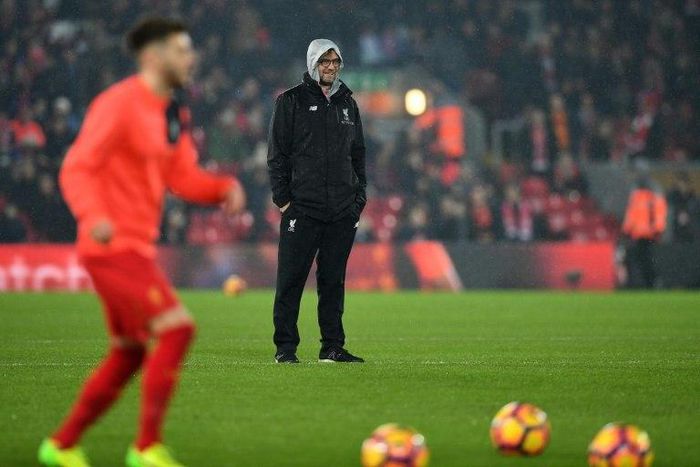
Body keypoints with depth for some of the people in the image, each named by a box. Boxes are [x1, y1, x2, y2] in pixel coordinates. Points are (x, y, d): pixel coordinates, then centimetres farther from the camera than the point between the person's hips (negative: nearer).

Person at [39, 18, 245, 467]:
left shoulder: (173, 114, 15)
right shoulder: (119, 105, -14)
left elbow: (184, 178, 13)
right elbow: (76, 169, -18)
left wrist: (225, 188, -7)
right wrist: (94, 217, -36)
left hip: (136, 249, 10)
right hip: (114, 247, -10)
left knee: (129, 355, 15)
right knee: (177, 328, -17)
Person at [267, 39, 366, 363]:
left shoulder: (347, 104, 16)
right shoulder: (291, 101, 2)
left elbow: (358, 153, 20)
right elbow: (277, 154, -1)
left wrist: (359, 197, 11)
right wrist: (282, 198, -7)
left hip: (342, 211, 4)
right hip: (302, 207, -4)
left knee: (334, 280, 6)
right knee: (291, 279, -4)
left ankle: (333, 346, 11)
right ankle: (285, 347, 0)